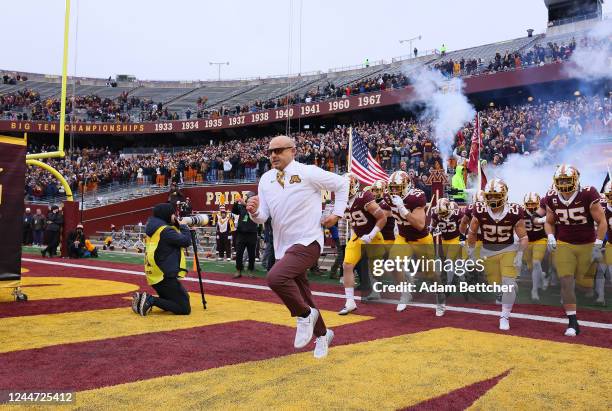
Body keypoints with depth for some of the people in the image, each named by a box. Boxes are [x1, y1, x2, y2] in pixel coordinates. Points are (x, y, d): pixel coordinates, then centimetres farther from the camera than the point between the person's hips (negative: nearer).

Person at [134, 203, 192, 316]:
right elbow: (186, 241, -17)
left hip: (156, 275, 10)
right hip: (165, 276, -10)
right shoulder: (165, 230, -17)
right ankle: (151, 300, -14)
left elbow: (176, 241, 20)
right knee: (185, 309, -7)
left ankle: (143, 299, 7)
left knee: (169, 302, 25)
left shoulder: (154, 228, 11)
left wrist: (178, 226, 7)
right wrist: (183, 226, -2)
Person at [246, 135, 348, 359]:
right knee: (300, 295, 17)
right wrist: (255, 211, -18)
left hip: (307, 242, -7)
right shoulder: (266, 179, 6)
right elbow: (263, 217, 4)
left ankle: (305, 315, -3)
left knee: (276, 277, -29)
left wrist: (337, 213, -3)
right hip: (283, 246, 7)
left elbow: (342, 184, 2)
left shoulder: (308, 173, -9)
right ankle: (322, 334, 41)